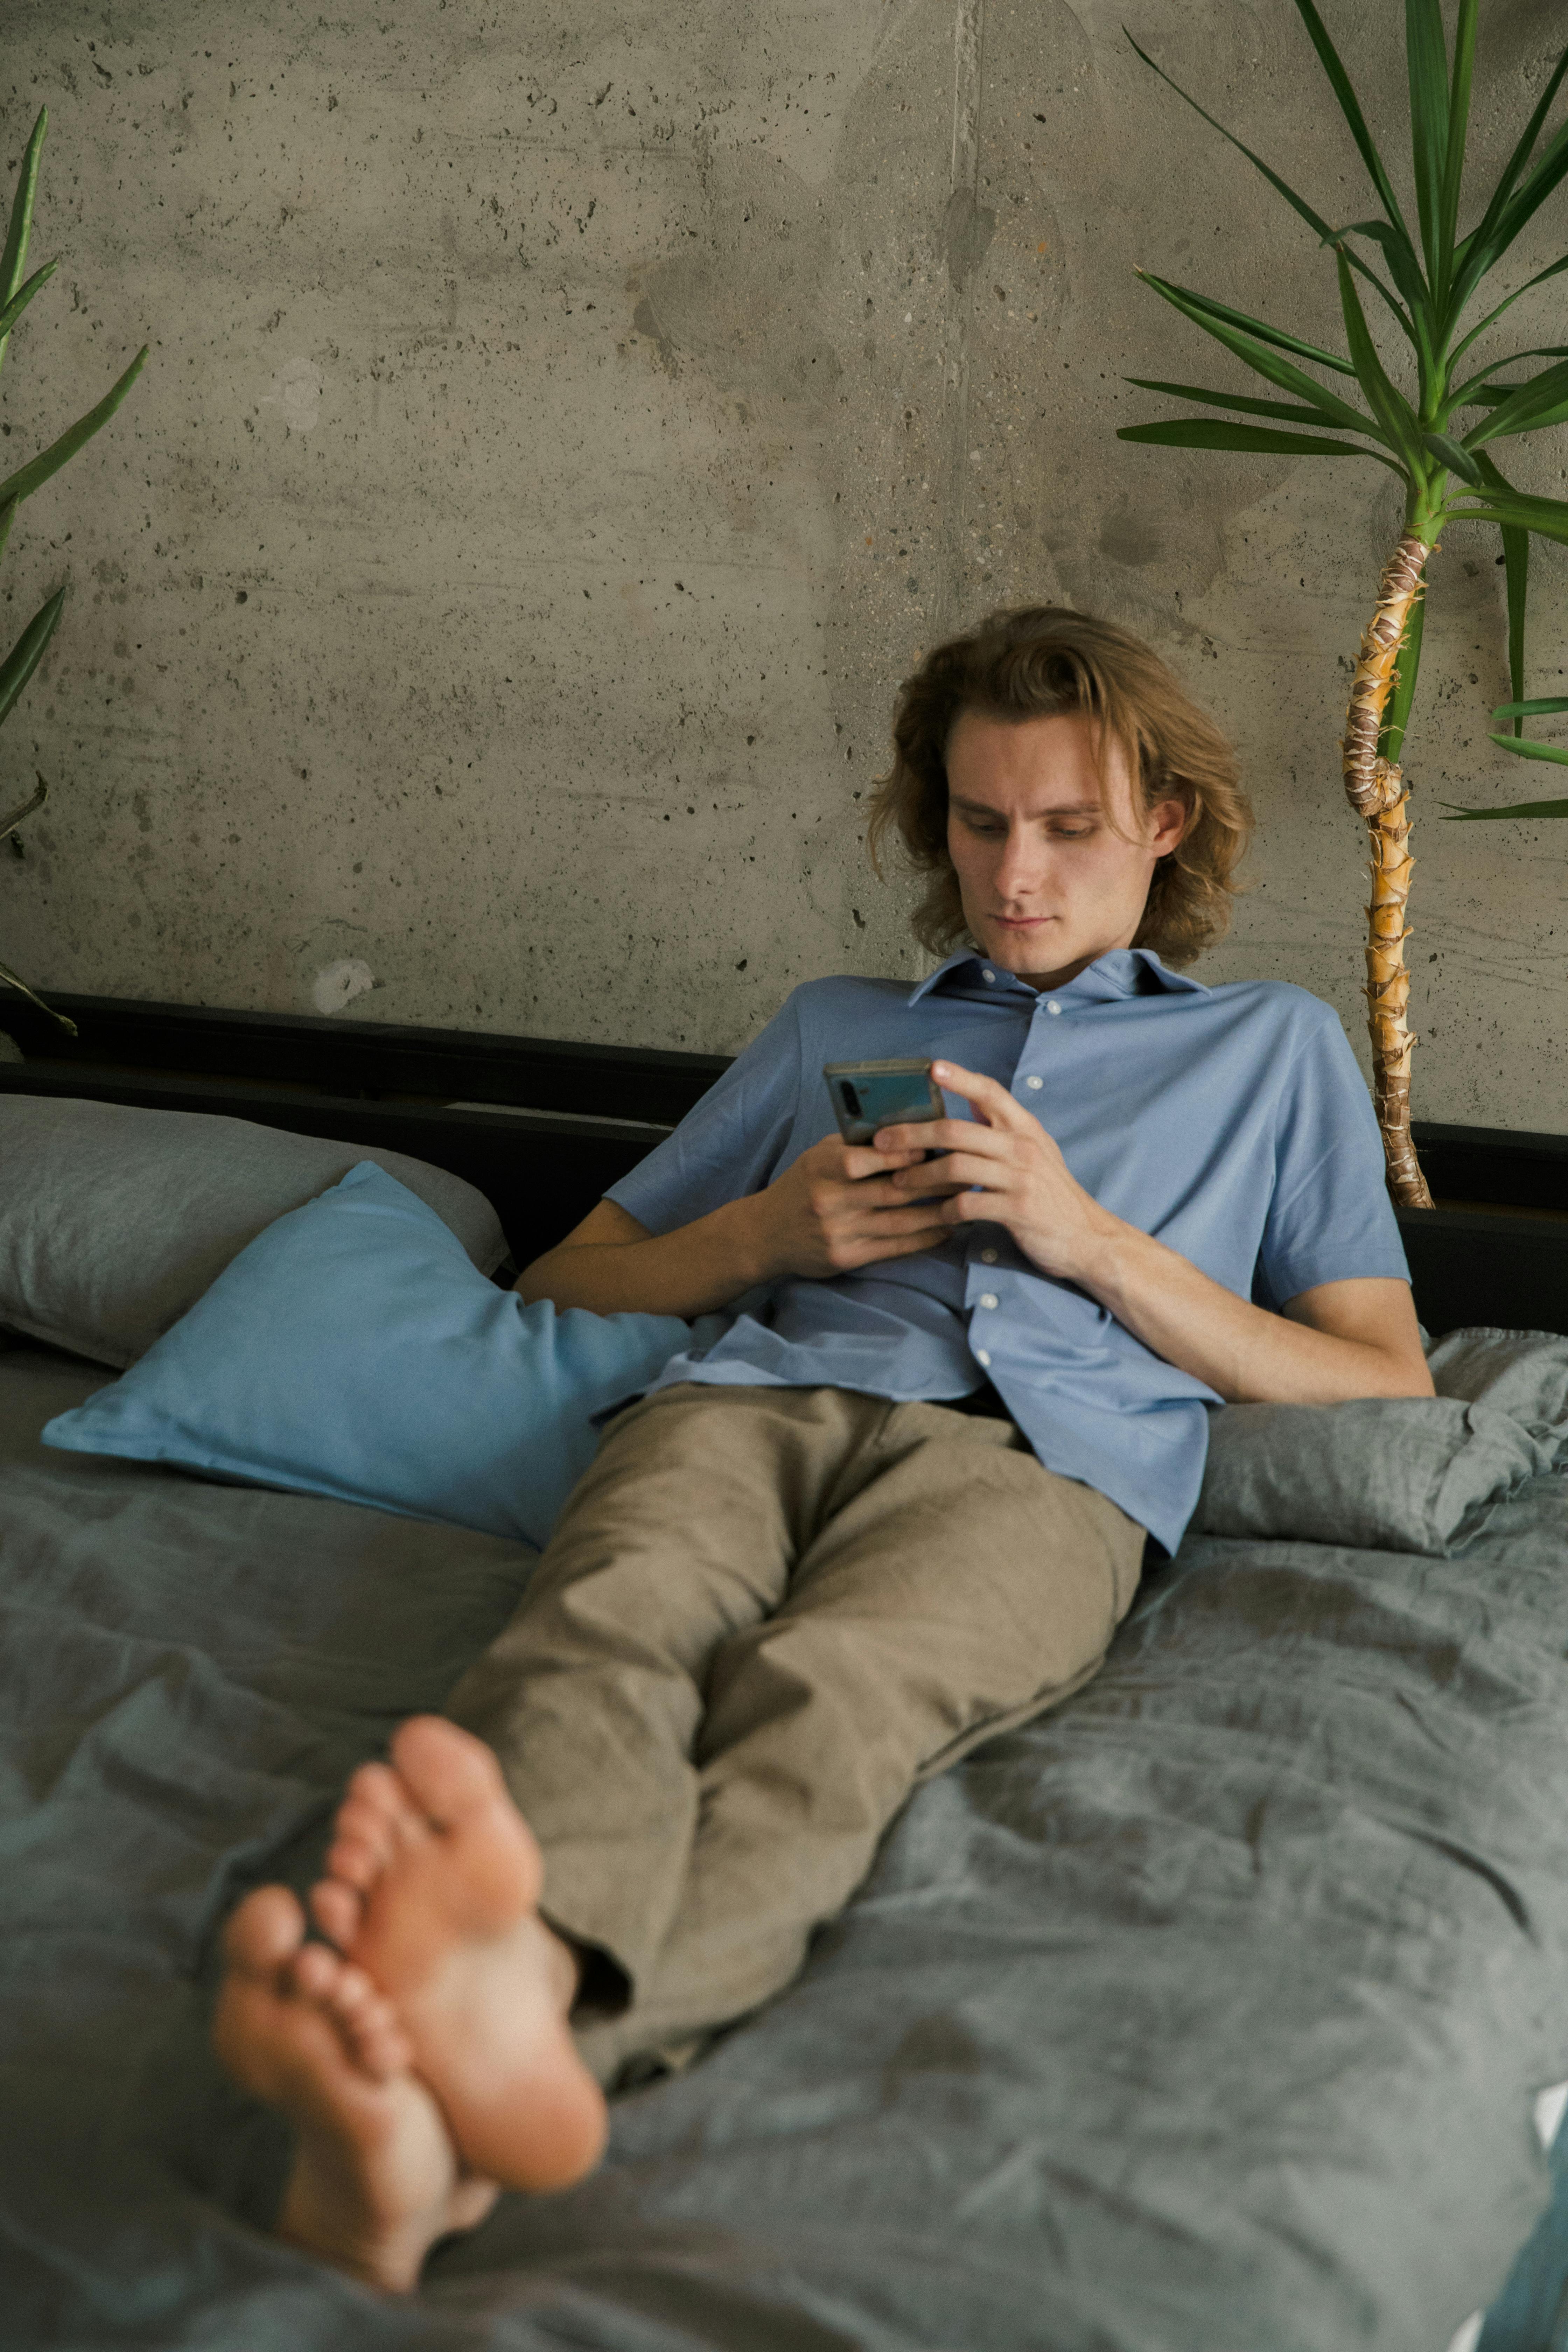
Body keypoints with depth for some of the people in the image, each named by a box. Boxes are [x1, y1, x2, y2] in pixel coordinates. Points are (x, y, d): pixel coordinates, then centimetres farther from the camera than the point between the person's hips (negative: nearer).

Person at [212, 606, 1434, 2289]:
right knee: (605, 1618, -37)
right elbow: (572, 1280, 33)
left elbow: (1387, 1396, 19)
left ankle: (526, 2007, -70)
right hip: (756, 1395, 2)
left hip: (1037, 1454, -2)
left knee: (822, 1694, -39)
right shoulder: (832, 1028, 37)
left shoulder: (1275, 1046, 31)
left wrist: (1092, 1237, 7)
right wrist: (767, 1231, 11)